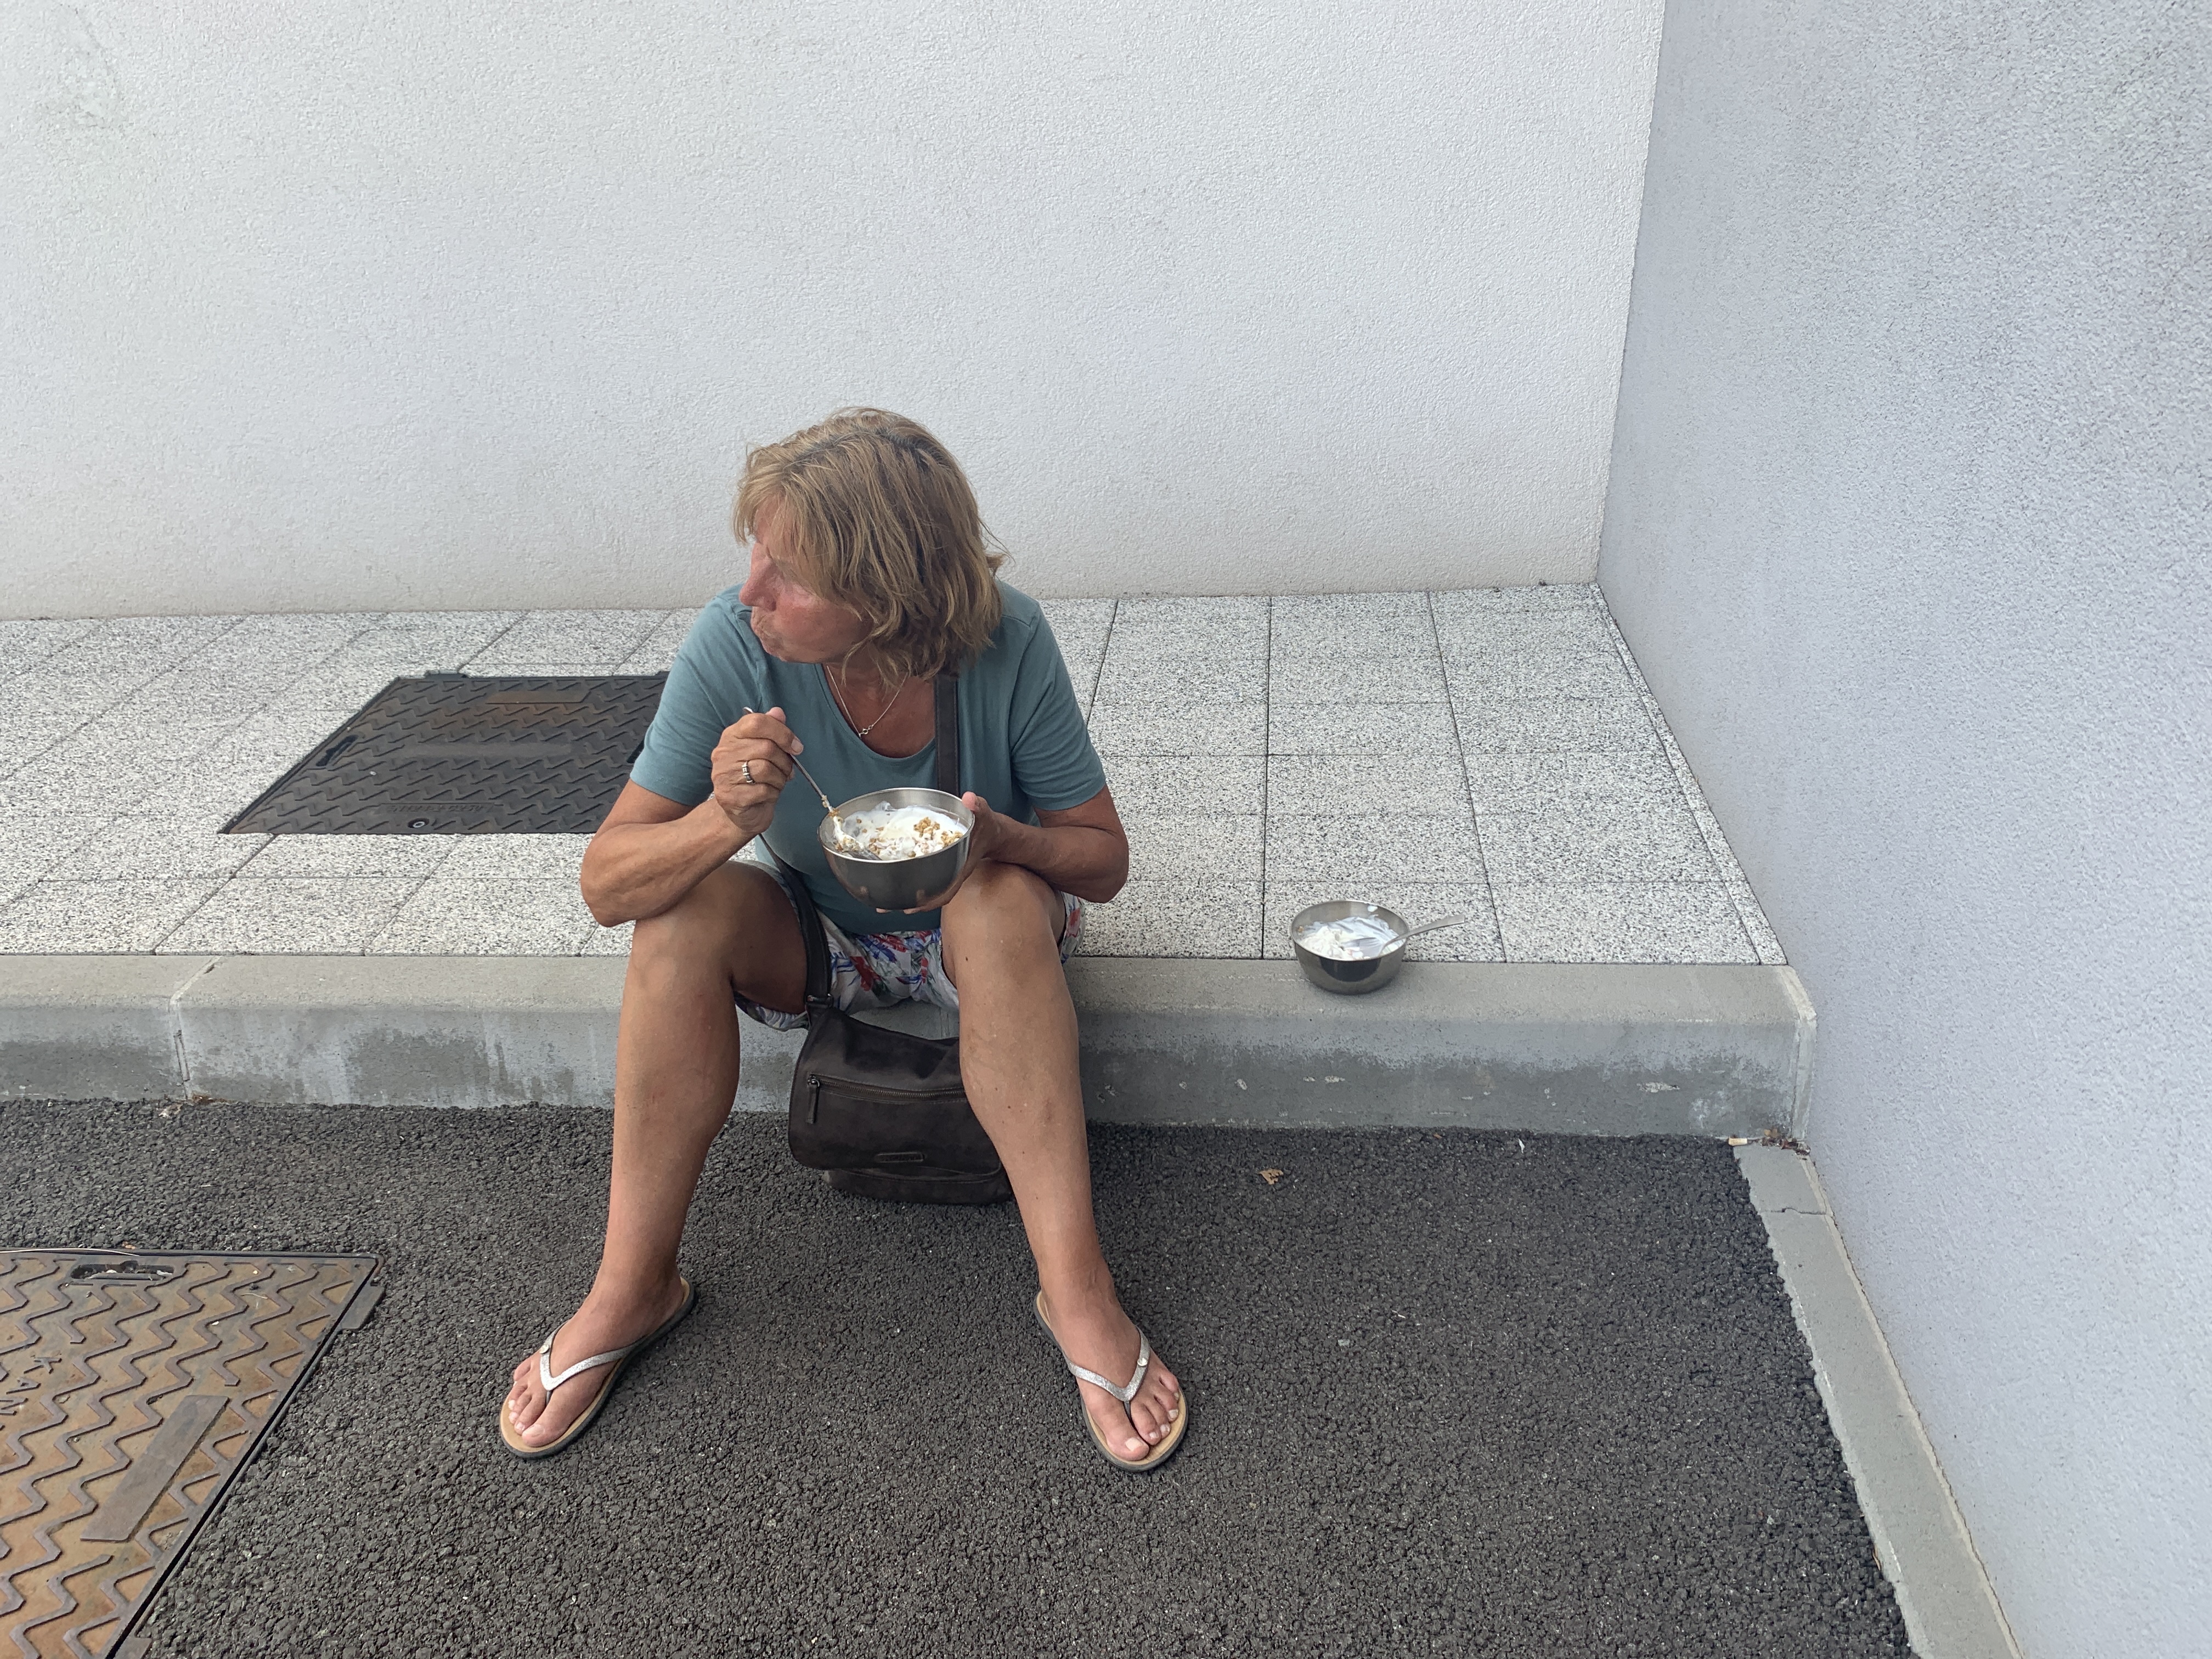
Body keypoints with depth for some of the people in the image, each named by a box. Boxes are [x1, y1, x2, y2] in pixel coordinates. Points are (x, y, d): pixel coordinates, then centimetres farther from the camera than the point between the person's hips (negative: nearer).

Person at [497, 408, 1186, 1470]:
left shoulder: (1005, 644, -26)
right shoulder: (734, 645, -24)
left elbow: (1103, 860, -15)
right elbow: (606, 883, -20)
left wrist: (998, 837, -37)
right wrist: (726, 819, -41)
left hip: (971, 937, -1)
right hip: (813, 940, 2)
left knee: (1001, 896, -33)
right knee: (687, 908, -27)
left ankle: (1075, 1288, -29)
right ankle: (631, 1290, -13)